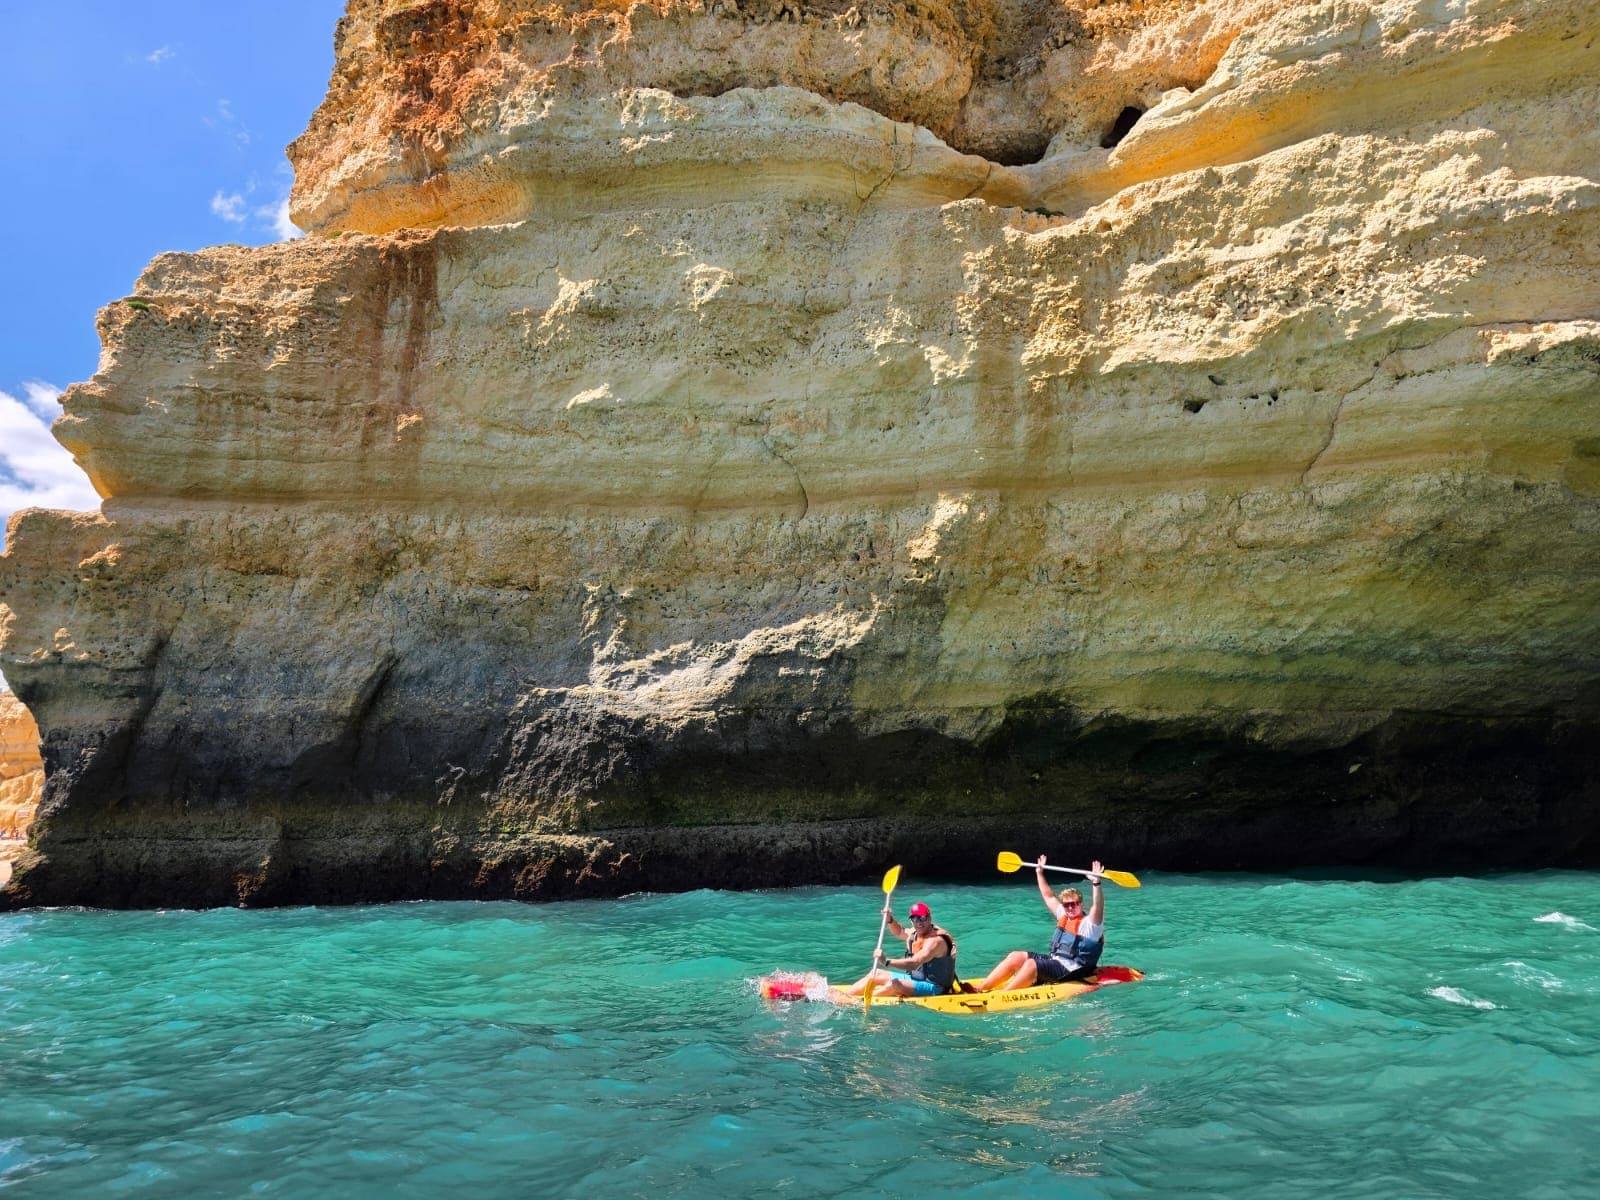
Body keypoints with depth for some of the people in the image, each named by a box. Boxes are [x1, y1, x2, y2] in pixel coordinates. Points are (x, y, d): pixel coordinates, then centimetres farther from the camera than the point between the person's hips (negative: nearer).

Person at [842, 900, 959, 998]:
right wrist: (890, 919, 7)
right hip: (915, 978, 10)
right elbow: (899, 932, 28)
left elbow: (914, 963, -35)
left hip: (933, 988, -10)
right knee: (876, 974, 6)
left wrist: (887, 962, -44)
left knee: (893, 984, -32)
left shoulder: (935, 940, -23)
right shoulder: (916, 932, 6)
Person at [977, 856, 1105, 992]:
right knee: (1016, 956, -4)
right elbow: (1049, 897, 27)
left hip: (1071, 971, -9)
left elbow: (1098, 907, -27)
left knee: (1032, 964, -29)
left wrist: (1095, 883, -40)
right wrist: (1040, 874, 29)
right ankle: (978, 989, -14)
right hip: (1054, 960, 9)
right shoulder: (1063, 917, 16)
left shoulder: (1089, 923, -7)